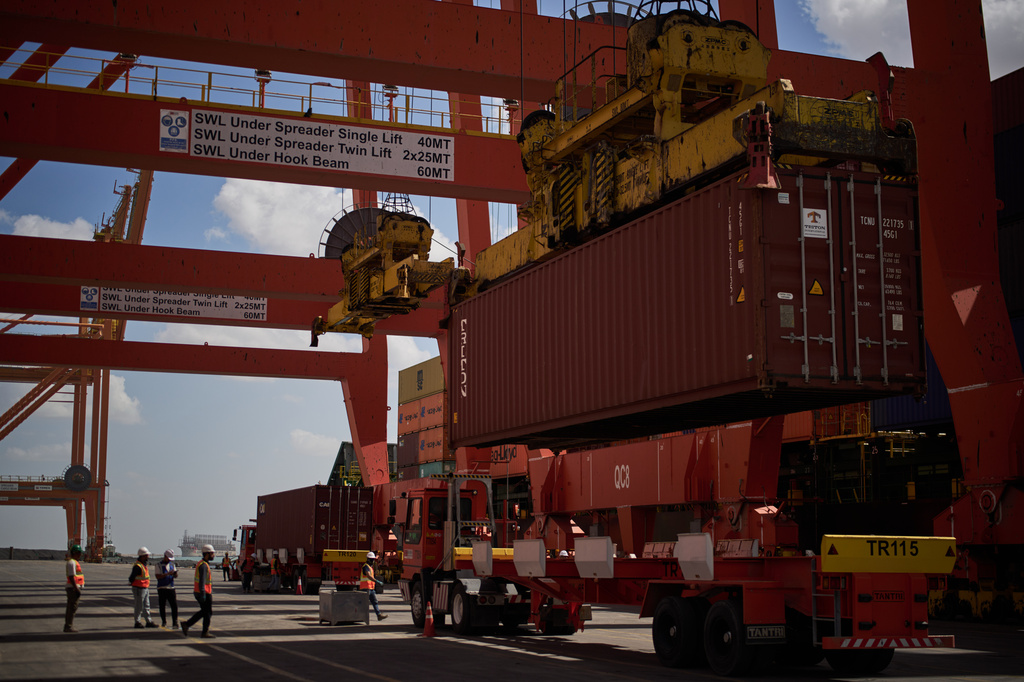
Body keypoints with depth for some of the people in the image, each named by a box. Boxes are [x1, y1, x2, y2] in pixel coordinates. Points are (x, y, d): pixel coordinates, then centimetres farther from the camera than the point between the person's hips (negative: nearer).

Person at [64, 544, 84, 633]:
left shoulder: (75, 562, 18)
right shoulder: (72, 562, -14)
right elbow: (71, 577, -20)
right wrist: (77, 589, -22)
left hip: (74, 588, 11)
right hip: (73, 588, -11)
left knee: (71, 608, 13)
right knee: (72, 608, -9)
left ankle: (67, 626, 18)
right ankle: (68, 627, -9)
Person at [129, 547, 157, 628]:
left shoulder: (145, 563, 9)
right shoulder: (138, 566, -22)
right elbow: (131, 578, -21)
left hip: (145, 588, 9)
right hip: (139, 588, -9)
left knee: (146, 606, 13)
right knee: (139, 606, 0)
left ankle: (149, 621, 18)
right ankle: (137, 622, 10)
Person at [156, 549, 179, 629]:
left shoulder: (172, 564, 13)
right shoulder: (159, 565, -2)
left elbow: (176, 576, 11)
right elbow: (158, 576, -12)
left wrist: (175, 573, -13)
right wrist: (168, 574, -21)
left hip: (171, 588, 3)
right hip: (162, 588, -3)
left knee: (174, 606, -6)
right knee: (162, 606, 4)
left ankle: (175, 623, -7)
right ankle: (164, 622, 18)